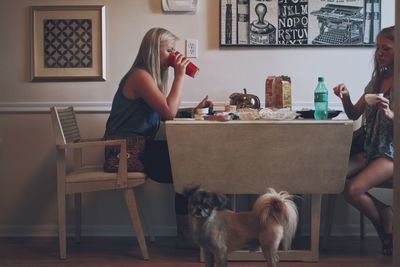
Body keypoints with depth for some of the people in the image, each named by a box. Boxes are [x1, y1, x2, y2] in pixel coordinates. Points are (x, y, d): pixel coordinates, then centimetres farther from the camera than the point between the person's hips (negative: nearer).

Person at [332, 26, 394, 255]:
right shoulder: (378, 80, 14)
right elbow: (354, 114, 14)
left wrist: (390, 115, -29)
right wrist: (345, 98, -5)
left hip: (392, 151, -7)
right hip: (371, 148, 7)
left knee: (353, 190, -27)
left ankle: (387, 230, 2)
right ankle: (386, 215, 0)